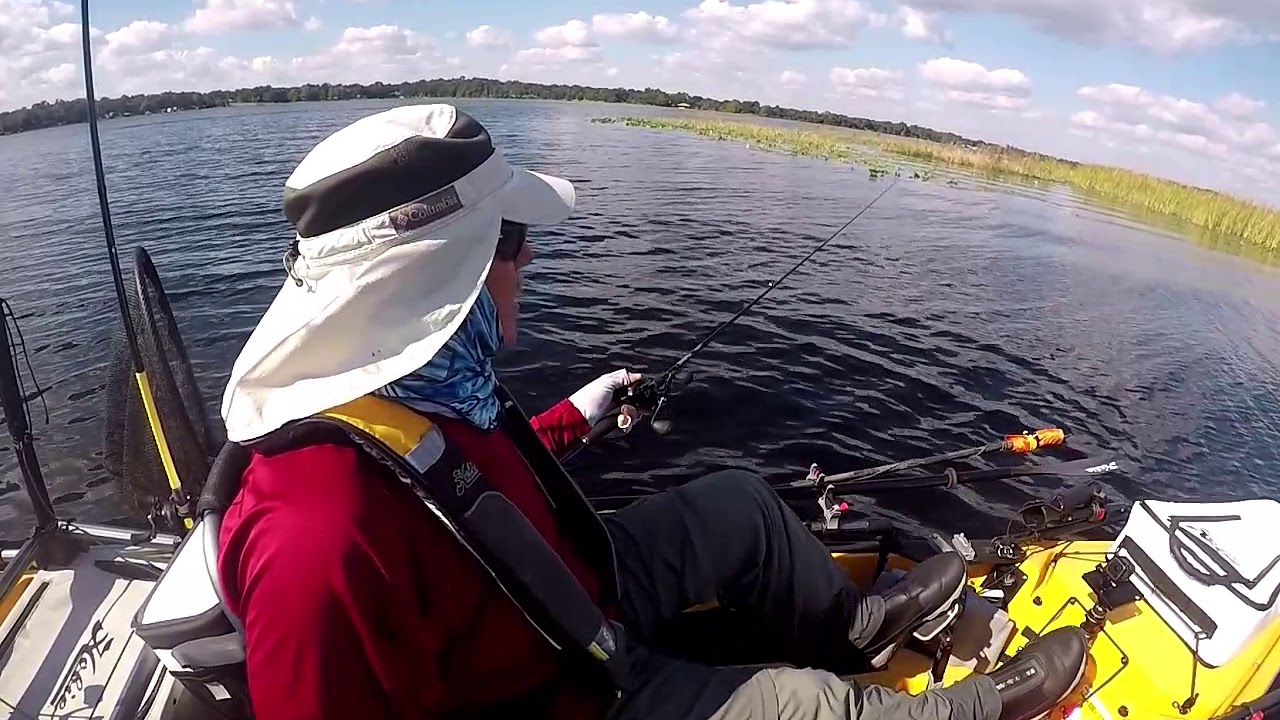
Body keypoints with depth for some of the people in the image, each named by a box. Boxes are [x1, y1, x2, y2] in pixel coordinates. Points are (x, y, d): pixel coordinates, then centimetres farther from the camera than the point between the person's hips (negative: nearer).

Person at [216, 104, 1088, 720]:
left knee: (740, 501, 10)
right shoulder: (319, 548, -41)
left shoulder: (406, 381, -12)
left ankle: (856, 624, 36)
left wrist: (574, 418, 12)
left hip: (570, 595, 7)